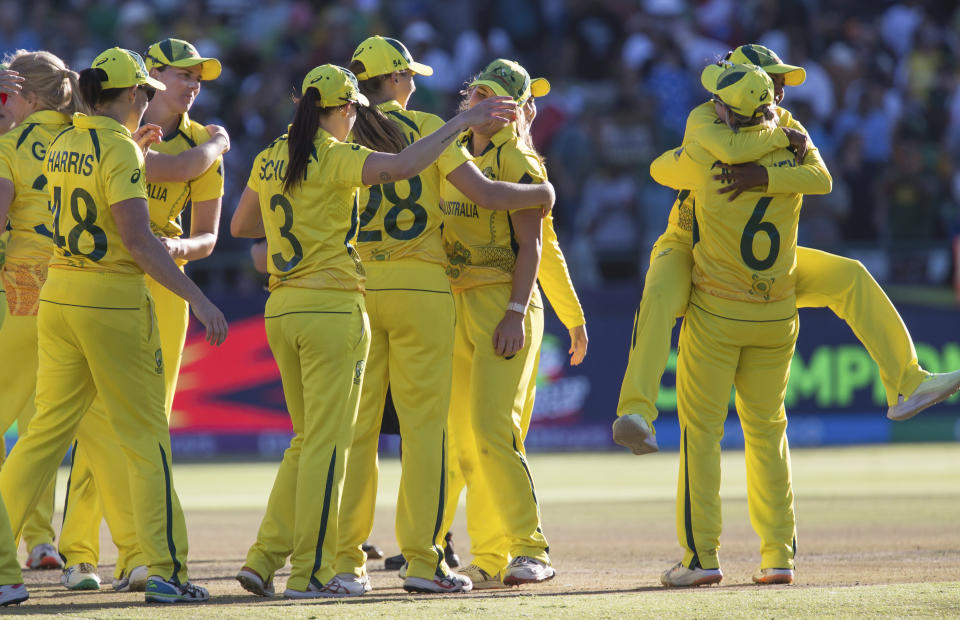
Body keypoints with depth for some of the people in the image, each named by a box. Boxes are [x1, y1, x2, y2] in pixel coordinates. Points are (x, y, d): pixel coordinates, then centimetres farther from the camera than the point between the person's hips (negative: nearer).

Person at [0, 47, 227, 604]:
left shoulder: (61, 147, 10)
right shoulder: (120, 150, -13)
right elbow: (138, 239, -20)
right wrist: (198, 298, -18)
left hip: (59, 294, 7)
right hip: (112, 300, -7)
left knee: (49, 428, 10)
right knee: (146, 437, 0)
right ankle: (165, 570, 0)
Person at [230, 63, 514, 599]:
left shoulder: (269, 162, 11)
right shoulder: (335, 158, -11)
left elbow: (240, 226, 23)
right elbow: (402, 166, -27)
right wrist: (460, 123, -19)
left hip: (281, 310, 7)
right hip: (332, 307, -7)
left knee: (309, 439, 16)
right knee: (327, 442, -2)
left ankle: (265, 559, 11)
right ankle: (310, 572, -2)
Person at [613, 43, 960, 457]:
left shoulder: (785, 124, -4)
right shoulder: (705, 118, -18)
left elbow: (818, 176, -24)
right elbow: (731, 149, -44)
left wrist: (760, 175, -39)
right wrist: (781, 137, -28)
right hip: (689, 250, -5)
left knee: (849, 278, -4)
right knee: (659, 299, -40)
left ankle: (906, 386, -1)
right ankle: (636, 415, -49)